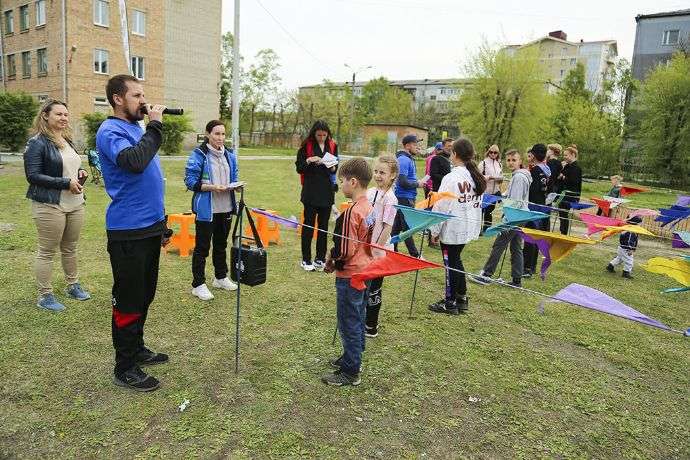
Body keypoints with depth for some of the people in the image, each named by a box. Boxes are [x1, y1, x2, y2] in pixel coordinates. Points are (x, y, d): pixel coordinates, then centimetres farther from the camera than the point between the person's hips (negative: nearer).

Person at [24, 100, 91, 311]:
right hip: (50, 205, -7)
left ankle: (73, 285, 29)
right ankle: (45, 296, 12)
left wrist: (80, 173, 5)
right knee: (47, 252, 2)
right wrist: (66, 183, -19)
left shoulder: (67, 141, 14)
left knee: (70, 248, 16)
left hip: (75, 204, 7)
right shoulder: (37, 143, -9)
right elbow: (33, 175, -14)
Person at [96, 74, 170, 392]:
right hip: (128, 232, -8)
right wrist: (155, 126, -20)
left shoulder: (138, 128, 15)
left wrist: (161, 222, 21)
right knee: (128, 300, 1)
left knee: (144, 295, 17)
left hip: (149, 228, 9)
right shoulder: (111, 130, -11)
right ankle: (125, 368, 14)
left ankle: (136, 349, 33)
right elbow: (134, 162, -33)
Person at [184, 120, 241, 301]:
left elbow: (234, 178, 16)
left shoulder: (229, 155, 9)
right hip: (206, 209, -6)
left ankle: (221, 277, 33)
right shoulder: (198, 155, -10)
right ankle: (198, 284, 12)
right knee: (202, 247, 2)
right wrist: (212, 187, -23)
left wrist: (235, 186, -6)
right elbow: (190, 182, -12)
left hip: (225, 208, 6)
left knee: (221, 244, 19)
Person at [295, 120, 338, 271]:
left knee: (324, 225, 8)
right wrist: (309, 161, -20)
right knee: (309, 225, 0)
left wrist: (333, 167, -6)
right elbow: (299, 168, -2)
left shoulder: (332, 146, 8)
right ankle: (306, 260, 8)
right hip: (311, 191, -3)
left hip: (327, 191, 4)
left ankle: (320, 258, 17)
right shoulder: (306, 146, -2)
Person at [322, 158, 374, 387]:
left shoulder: (351, 212, -24)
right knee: (358, 318, 21)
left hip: (350, 275, -9)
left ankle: (350, 372, 16)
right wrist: (336, 259, 10)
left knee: (349, 324, 3)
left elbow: (345, 250, -24)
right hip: (365, 271, 9)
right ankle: (352, 358, 37)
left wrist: (331, 260, -5)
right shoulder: (369, 207, 3)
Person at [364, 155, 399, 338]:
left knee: (374, 288, 5)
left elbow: (387, 227, -18)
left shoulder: (389, 199, -16)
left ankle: (371, 327, 20)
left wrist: (375, 250, -17)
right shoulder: (370, 192, 5)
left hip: (379, 250, -7)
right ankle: (365, 320, 35)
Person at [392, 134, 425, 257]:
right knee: (407, 227, -2)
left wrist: (416, 182, 7)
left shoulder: (408, 159, 15)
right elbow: (403, 182, -23)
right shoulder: (404, 160, -17)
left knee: (397, 226, 14)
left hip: (407, 198, 10)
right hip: (405, 198, -10)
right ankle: (415, 255, 4)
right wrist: (417, 184, -12)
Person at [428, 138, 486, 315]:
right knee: (455, 260, 20)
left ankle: (450, 303, 14)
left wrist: (434, 229, -7)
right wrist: (474, 224, 18)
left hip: (452, 228, -7)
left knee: (450, 263, 4)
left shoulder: (451, 178, -18)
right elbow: (478, 204, 11)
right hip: (469, 227, 8)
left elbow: (441, 206, -15)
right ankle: (461, 298, 28)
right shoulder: (476, 177, 5)